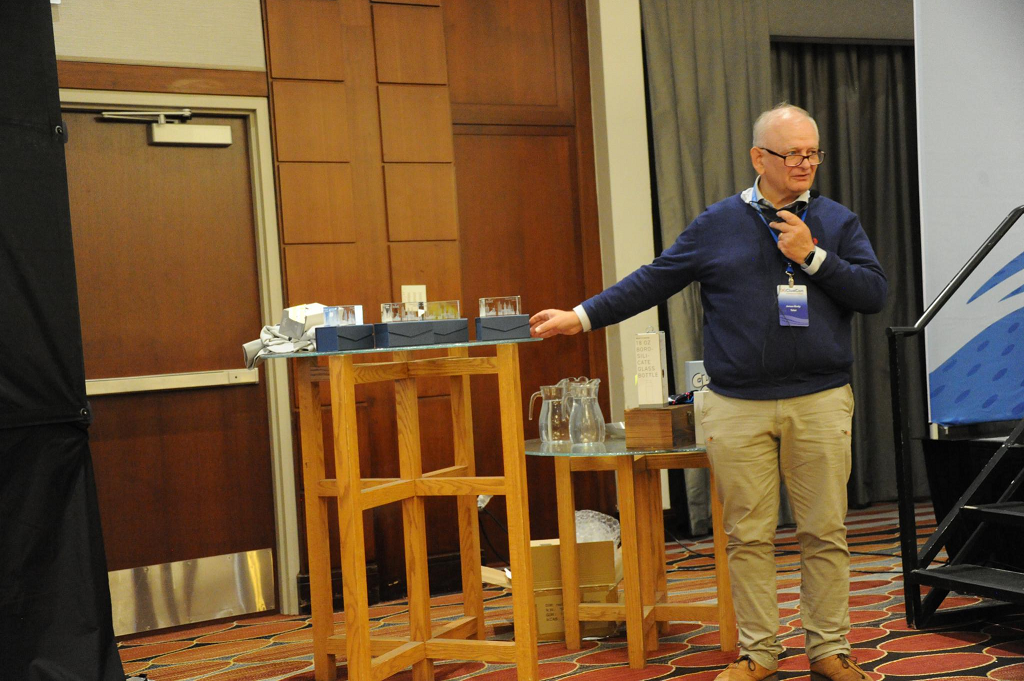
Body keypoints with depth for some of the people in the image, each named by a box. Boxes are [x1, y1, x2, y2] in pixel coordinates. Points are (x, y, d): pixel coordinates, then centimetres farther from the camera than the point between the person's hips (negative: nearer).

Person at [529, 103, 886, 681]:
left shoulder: (837, 222, 9)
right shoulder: (717, 225, 7)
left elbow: (874, 293, 1)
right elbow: (652, 281, 8)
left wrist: (813, 256, -9)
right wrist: (582, 316, 2)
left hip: (820, 404, 1)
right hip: (738, 409, 0)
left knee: (825, 534, 5)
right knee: (749, 536, 5)